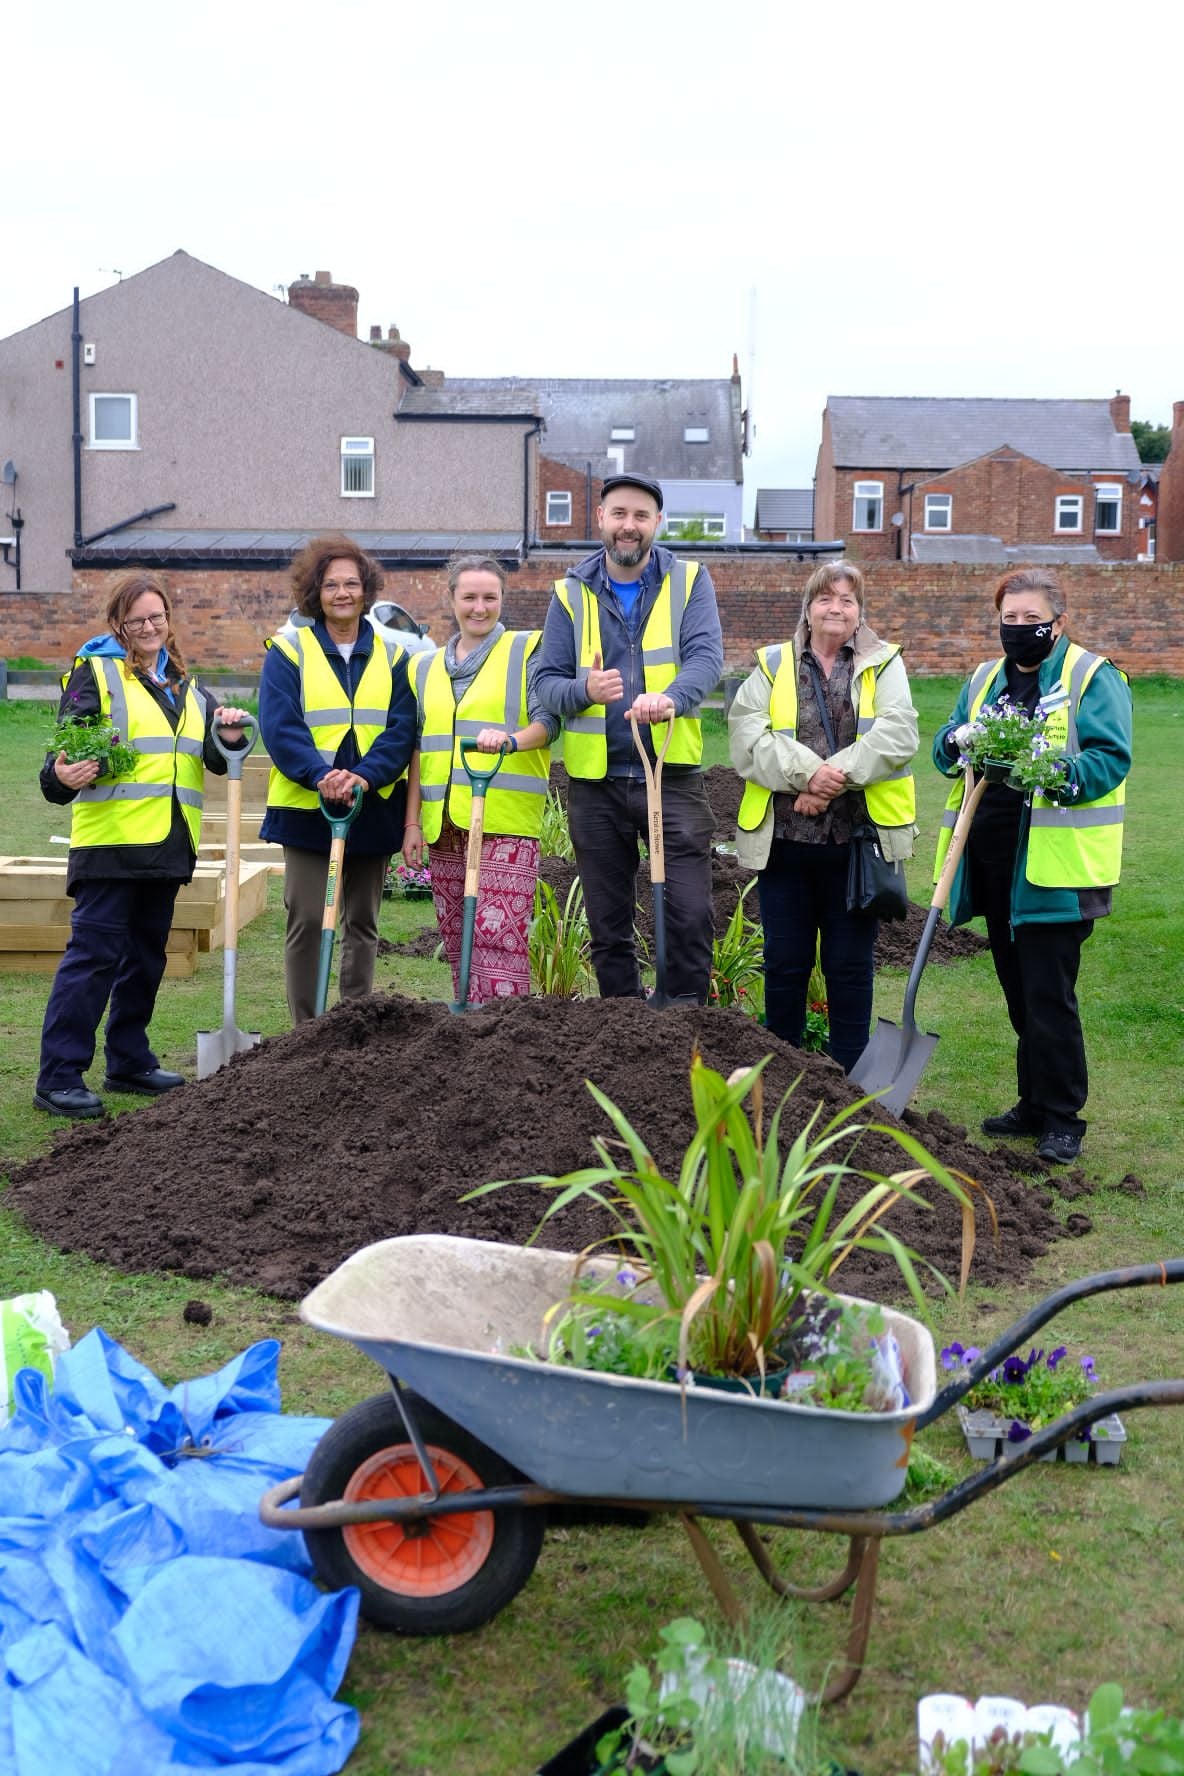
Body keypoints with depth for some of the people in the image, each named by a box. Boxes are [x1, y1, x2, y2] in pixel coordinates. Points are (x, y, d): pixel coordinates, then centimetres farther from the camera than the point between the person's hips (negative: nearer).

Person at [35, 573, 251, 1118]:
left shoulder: (185, 686, 18)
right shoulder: (95, 673, -1)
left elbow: (215, 760, 20)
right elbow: (67, 745, -7)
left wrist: (228, 737, -2)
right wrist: (62, 777, -29)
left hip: (166, 844, 7)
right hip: (110, 841, -7)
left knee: (146, 955, 14)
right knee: (94, 954, -9)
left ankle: (130, 1063, 25)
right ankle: (59, 1078, -5)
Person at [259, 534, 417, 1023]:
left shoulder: (391, 654, 7)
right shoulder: (289, 649, 0)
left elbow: (401, 729, -2)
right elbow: (279, 727, -10)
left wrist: (364, 776, -19)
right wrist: (321, 775, -25)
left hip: (373, 808, 3)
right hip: (306, 805, -3)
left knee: (362, 922, 10)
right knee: (306, 919, -4)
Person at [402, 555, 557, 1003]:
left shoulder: (527, 650, 5)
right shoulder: (424, 667, 19)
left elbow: (547, 719, -5)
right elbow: (419, 751, 18)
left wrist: (511, 738, -27)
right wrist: (412, 822, 11)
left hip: (505, 820, -5)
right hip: (443, 825, 5)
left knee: (497, 934, -13)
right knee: (457, 940, 7)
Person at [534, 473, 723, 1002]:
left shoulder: (689, 582, 2)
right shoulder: (571, 594, 6)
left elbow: (706, 656, -13)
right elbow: (547, 680, 1)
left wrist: (670, 699, -34)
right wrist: (584, 690, -22)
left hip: (673, 775, -2)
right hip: (595, 782, 2)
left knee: (690, 915, -8)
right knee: (608, 926, 9)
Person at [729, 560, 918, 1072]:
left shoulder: (883, 666, 7)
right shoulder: (772, 666, 9)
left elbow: (897, 734, -9)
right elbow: (747, 736, -5)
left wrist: (835, 778, -19)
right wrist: (807, 772, -19)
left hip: (858, 841, -1)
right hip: (784, 839, 1)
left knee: (851, 966, 7)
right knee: (784, 962, 9)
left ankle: (849, 1079, 18)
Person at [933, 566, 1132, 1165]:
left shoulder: (1093, 678, -4)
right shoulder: (985, 679, 17)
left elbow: (1112, 756, -14)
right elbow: (945, 748, 14)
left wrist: (1061, 774, -32)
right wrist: (958, 741, -9)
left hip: (1054, 866, -7)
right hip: (993, 861, 7)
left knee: (1048, 996, -6)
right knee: (1019, 992, 15)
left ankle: (1061, 1116, 4)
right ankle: (1035, 1101, 27)